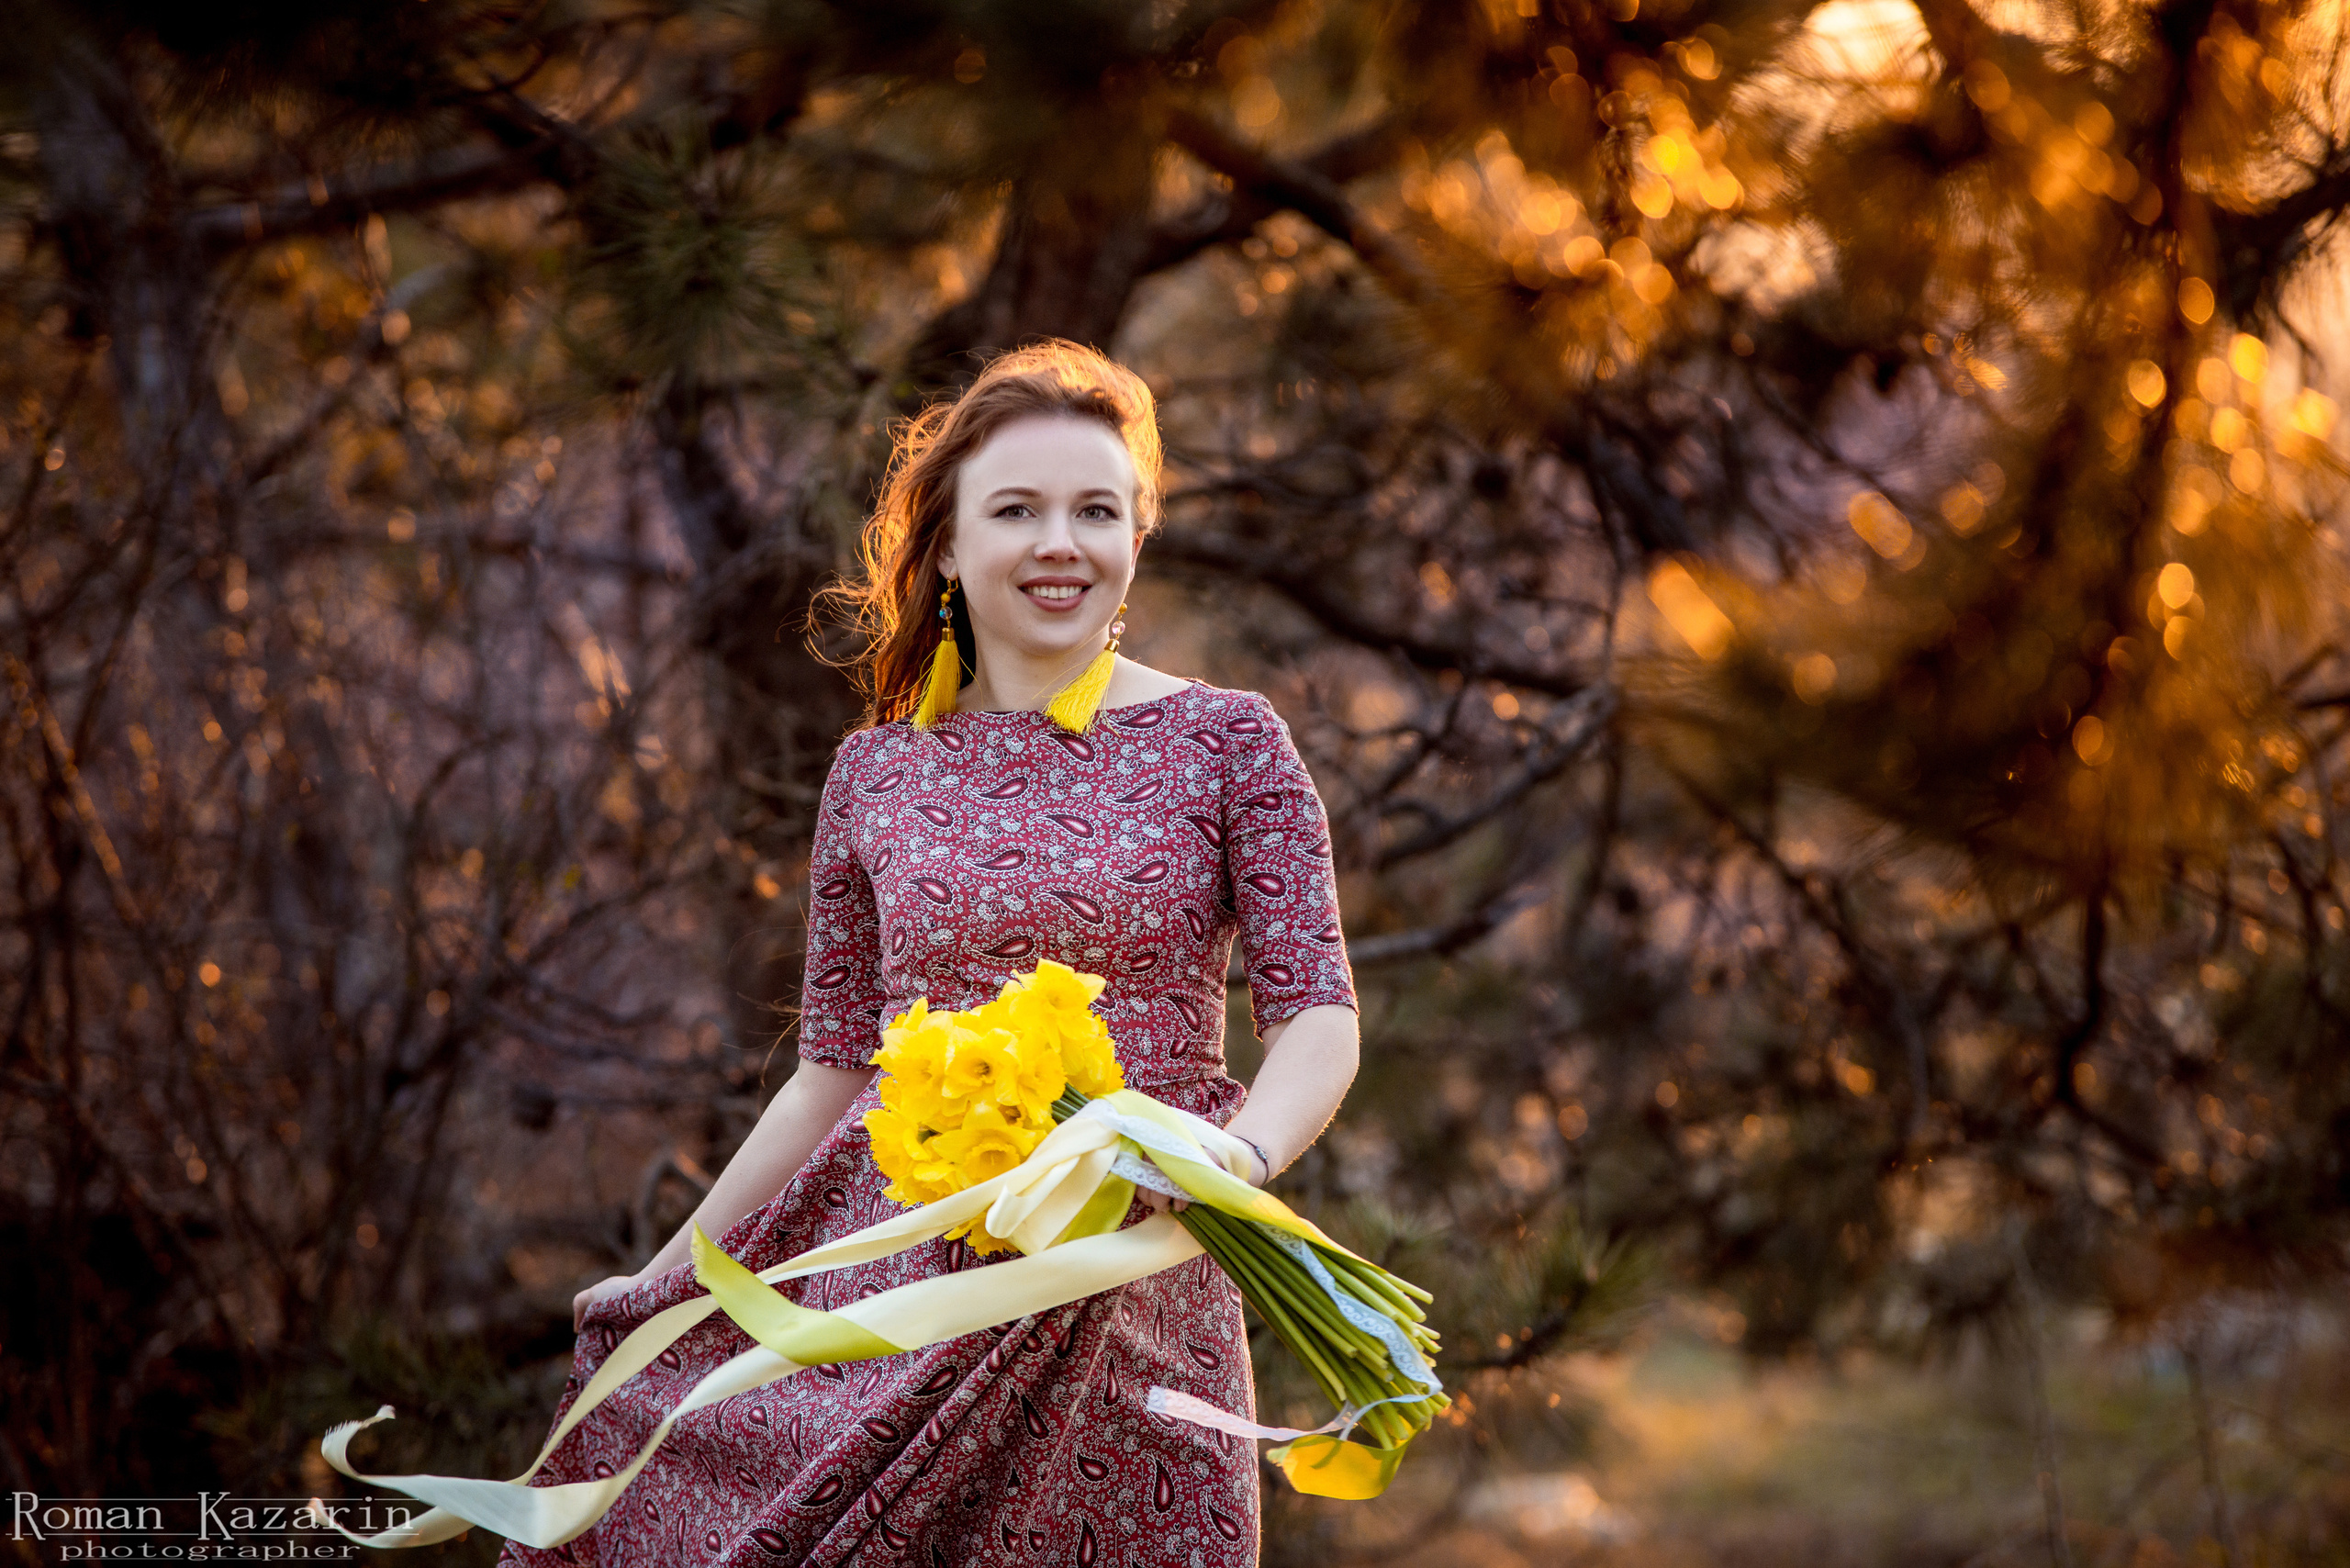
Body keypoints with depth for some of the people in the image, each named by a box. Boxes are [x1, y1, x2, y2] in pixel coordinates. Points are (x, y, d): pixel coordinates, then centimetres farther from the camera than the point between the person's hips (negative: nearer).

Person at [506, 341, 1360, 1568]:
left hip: (1132, 1310, -1)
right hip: (898, 1272, 2)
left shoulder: (1226, 743, 2)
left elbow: (1319, 1020, -4)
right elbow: (834, 1072, 13)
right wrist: (664, 1277, 16)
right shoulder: (877, 774, 8)